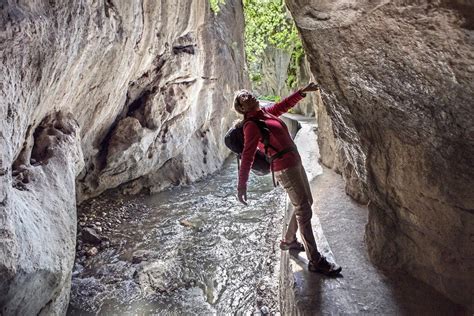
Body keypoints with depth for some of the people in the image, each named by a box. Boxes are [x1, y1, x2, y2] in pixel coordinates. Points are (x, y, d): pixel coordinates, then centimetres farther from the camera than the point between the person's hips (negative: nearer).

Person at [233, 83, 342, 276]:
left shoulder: (265, 112, 11)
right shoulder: (252, 125, -13)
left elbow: (284, 105, 28)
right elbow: (247, 155, -20)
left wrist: (303, 91, 29)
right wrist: (242, 184, -24)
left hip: (295, 164, 10)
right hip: (285, 169, -10)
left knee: (306, 203, 19)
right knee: (304, 211, -6)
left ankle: (288, 241, 36)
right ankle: (315, 261, 3)